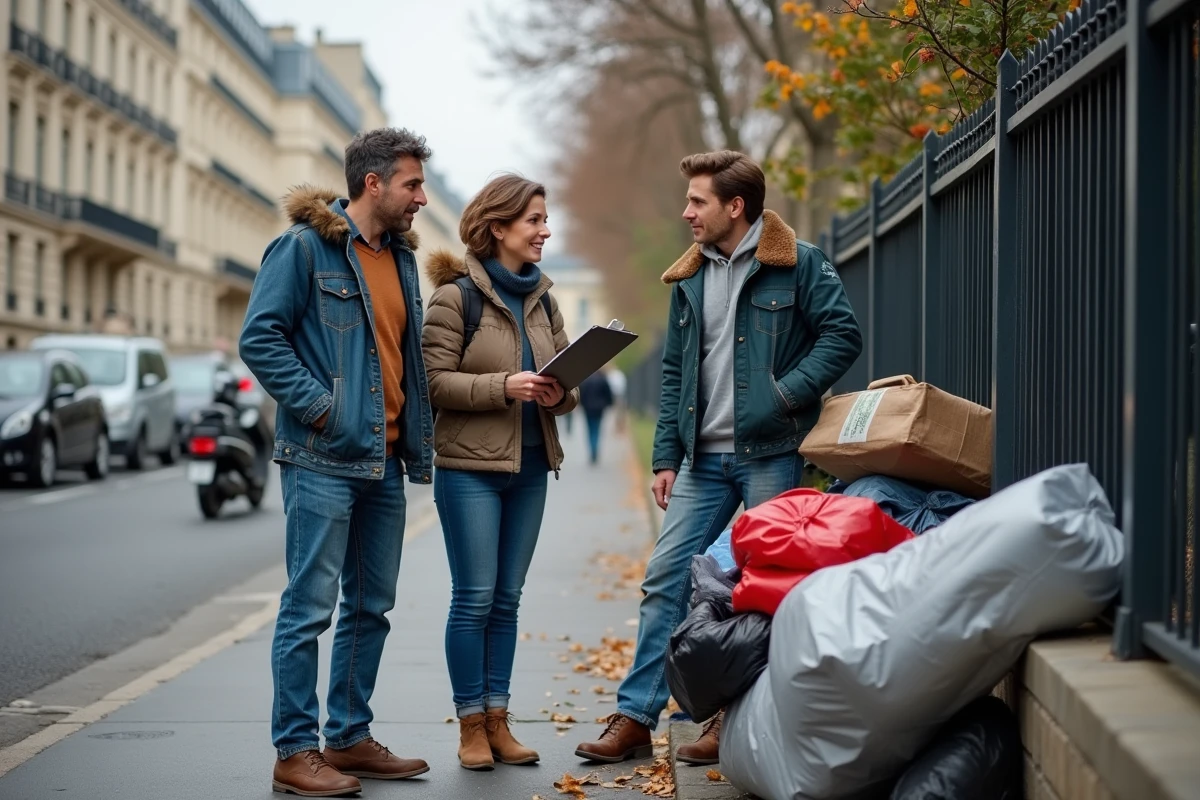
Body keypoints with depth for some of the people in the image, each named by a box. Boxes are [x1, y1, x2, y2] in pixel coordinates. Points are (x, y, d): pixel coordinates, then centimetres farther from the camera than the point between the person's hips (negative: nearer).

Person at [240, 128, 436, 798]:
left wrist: (418, 438, 13)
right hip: (324, 459, -8)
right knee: (311, 607, -5)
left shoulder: (401, 256, 16)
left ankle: (350, 737, 22)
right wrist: (317, 405, -18)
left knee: (372, 606, 12)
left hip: (384, 462, 8)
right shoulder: (305, 246, -8)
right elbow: (260, 338, -13)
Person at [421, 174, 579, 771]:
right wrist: (503, 386, -23)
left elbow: (565, 376, 14)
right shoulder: (455, 296, -7)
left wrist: (560, 394, -8)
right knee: (475, 598, -3)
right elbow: (435, 380, -13)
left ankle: (497, 720, 16)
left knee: (507, 599, 9)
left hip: (531, 467, 6)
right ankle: (471, 725, 6)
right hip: (470, 468, -6)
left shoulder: (542, 299, 12)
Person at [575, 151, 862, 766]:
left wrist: (787, 392, -18)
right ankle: (635, 716, 5)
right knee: (665, 578, 1)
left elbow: (843, 334, -8)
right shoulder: (689, 279, 14)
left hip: (771, 455, -5)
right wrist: (666, 456, 10)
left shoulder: (798, 264, -4)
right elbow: (674, 371, 16)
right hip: (704, 459, 5)